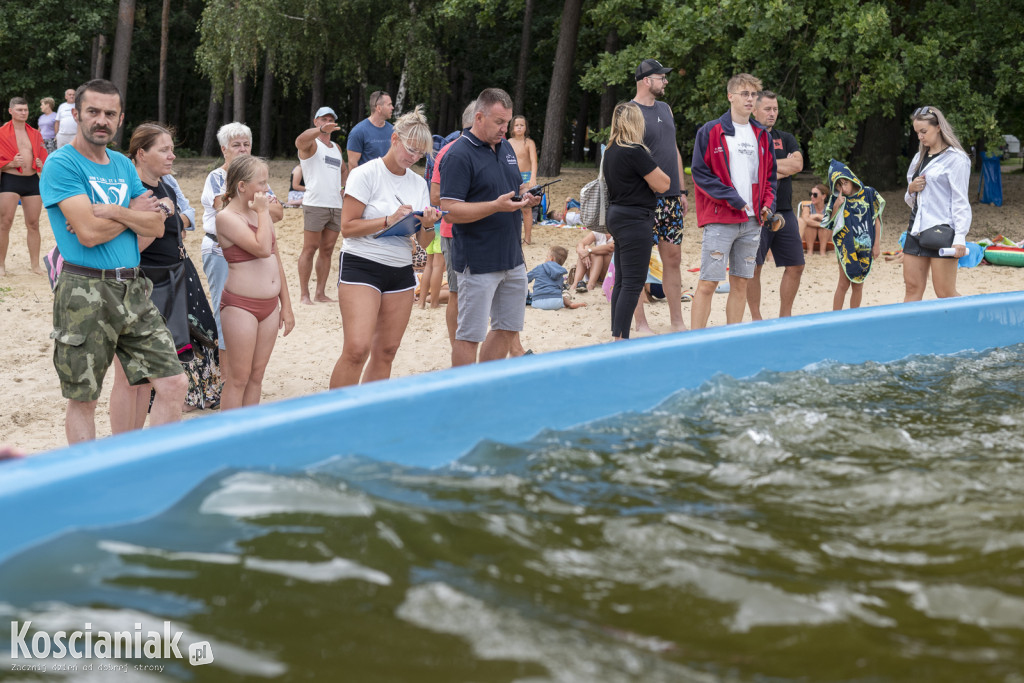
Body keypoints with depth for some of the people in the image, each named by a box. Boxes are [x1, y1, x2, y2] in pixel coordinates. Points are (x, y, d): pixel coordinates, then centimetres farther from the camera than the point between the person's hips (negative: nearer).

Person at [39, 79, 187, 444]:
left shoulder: (123, 165, 15)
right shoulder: (61, 164, -7)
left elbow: (156, 226, 6)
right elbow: (89, 232, -18)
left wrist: (114, 212, -11)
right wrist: (135, 213, -2)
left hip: (134, 289, 6)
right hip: (86, 293, -6)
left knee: (174, 384, 1)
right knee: (83, 399, 5)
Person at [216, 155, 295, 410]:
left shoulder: (261, 213, 12)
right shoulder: (227, 217, -11)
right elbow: (262, 248, -24)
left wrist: (286, 306, 15)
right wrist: (263, 212, -12)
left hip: (269, 306, 7)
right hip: (240, 305, -7)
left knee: (257, 374, 11)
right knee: (239, 377, -2)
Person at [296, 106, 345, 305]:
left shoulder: (336, 147, 20)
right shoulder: (311, 143, -1)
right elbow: (300, 141, -25)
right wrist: (321, 130, -44)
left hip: (336, 205, 7)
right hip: (315, 204, -7)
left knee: (327, 250, 6)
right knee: (310, 249, -5)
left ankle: (321, 293, 11)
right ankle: (304, 294, -3)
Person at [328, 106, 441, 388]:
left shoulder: (418, 183, 13)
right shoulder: (366, 174, -5)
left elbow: (423, 241, 13)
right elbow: (348, 227, -10)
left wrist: (427, 226, -9)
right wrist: (389, 220, -19)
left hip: (400, 271, 6)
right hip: (361, 266, -6)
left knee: (386, 352, 5)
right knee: (356, 349, -18)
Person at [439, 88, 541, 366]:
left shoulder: (506, 147, 13)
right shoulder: (458, 155, -14)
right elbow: (450, 211, -19)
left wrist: (526, 196, 1)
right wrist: (496, 206, -27)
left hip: (512, 258, 9)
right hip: (478, 263, -8)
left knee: (508, 328, 15)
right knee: (470, 334, -2)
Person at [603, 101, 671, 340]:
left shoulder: (611, 151, 11)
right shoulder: (635, 152, -18)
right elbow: (663, 184, -15)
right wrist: (657, 173, 5)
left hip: (617, 215, 9)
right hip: (635, 220, -9)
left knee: (622, 281, 14)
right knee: (633, 283, -7)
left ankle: (617, 337, 18)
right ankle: (620, 340, -8)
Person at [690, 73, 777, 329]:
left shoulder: (762, 136, 14)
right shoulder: (710, 132, -3)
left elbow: (769, 176, 20)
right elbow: (700, 173, -8)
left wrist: (768, 204, 2)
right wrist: (731, 197, -14)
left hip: (752, 222, 6)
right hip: (719, 220, -6)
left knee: (741, 282, 9)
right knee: (707, 283, -8)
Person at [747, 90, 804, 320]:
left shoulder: (786, 139, 15)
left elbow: (798, 164, -2)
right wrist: (783, 166, -5)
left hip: (784, 212, 5)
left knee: (795, 266, 6)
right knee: (754, 267, -2)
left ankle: (785, 316, 17)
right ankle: (756, 319, 9)